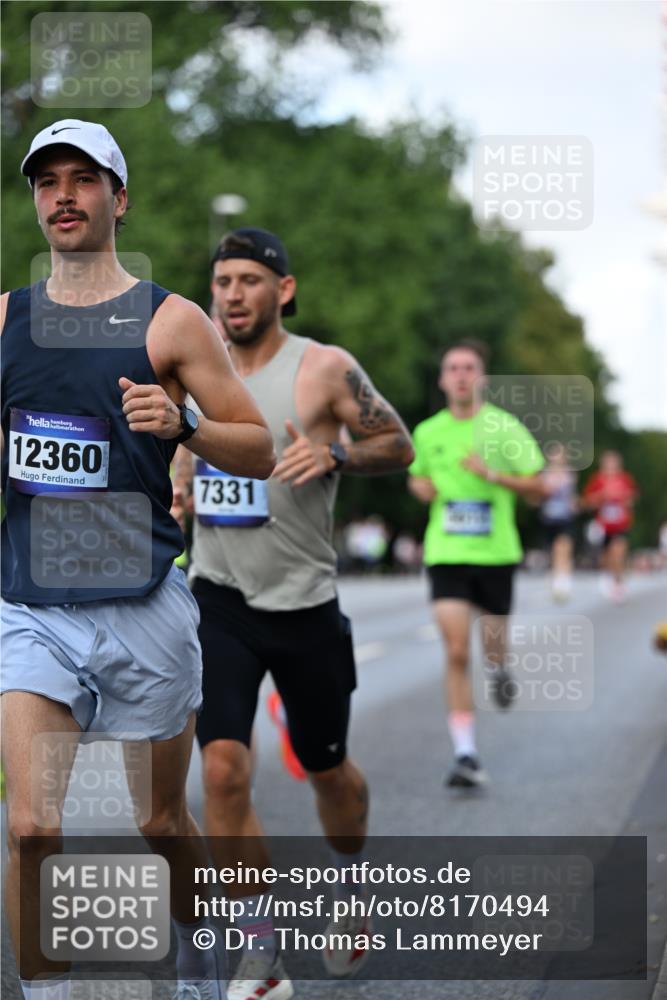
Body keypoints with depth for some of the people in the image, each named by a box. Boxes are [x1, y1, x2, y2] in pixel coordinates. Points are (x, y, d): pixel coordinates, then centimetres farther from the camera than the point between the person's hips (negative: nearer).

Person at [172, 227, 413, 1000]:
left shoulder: (325, 369, -8)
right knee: (223, 770, -15)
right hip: (220, 602, 2)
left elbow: (398, 444, -2)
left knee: (326, 770, 15)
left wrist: (334, 456, -19)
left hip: (305, 604, -1)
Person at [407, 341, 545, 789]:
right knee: (456, 652, -11)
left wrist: (493, 474, -20)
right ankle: (466, 755, -10)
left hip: (496, 551, -1)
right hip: (446, 554, 1)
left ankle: (499, 670, 51)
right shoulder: (427, 432, 4)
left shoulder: (505, 427, -5)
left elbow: (537, 487, -5)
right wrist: (421, 487, -1)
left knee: (493, 642, 11)